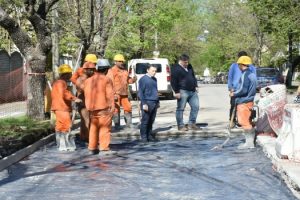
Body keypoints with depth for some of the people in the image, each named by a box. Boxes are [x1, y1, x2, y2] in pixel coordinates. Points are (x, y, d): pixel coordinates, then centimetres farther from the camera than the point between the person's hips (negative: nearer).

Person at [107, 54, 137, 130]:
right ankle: (117, 125, 7)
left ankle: (129, 123, 17)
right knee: (116, 109, 0)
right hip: (116, 94, -6)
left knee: (128, 108, 6)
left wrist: (133, 79, 0)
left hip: (124, 94, 6)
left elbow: (128, 80, 24)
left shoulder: (125, 71, 16)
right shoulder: (112, 71, -7)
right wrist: (113, 94, -21)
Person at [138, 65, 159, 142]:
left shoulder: (154, 79, 15)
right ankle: (144, 137, 1)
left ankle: (149, 135, 16)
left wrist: (158, 101, 23)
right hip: (147, 103, -7)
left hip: (155, 103, 7)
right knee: (145, 121, -4)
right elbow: (140, 92, -9)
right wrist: (144, 103, -14)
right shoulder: (143, 79, -7)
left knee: (151, 121, 9)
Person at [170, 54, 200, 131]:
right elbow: (173, 81, -12)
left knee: (195, 107, 6)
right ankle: (181, 126, 4)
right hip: (183, 92, -8)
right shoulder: (176, 69, -9)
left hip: (192, 91, 8)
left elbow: (193, 77, 26)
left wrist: (195, 86, 18)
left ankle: (191, 124, 14)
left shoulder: (189, 67, 15)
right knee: (180, 109, -2)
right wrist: (177, 92, -16)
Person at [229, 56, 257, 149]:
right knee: (248, 122, 15)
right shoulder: (251, 74, 14)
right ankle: (250, 141, 21)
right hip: (249, 100, 10)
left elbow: (243, 90, -21)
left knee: (244, 122, -5)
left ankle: (249, 142, -3)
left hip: (244, 102, -10)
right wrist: (235, 92, 18)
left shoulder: (245, 75, -17)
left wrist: (234, 94, -6)